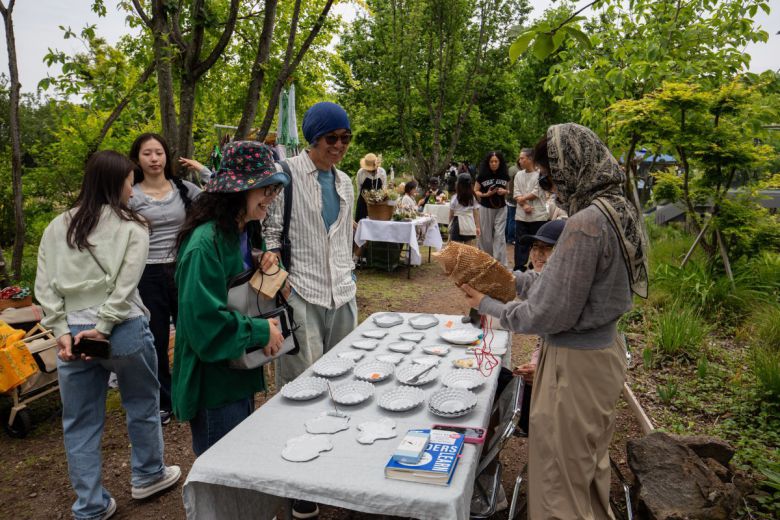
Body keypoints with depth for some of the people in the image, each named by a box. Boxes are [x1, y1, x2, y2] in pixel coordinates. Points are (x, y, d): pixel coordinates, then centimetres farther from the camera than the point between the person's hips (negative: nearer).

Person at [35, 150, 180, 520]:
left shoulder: (56, 227, 9)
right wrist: (103, 327, -11)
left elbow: (45, 285, 3)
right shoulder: (131, 227, -4)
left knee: (80, 423, 14)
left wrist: (61, 330, 0)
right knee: (142, 404, 19)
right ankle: (147, 476, 36)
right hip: (123, 330, -4)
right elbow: (125, 285, -14)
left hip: (72, 333, 4)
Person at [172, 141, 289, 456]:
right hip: (214, 385, -9)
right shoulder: (205, 243, -24)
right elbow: (206, 322, -28)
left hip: (240, 375, 9)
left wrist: (266, 269, -2)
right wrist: (262, 331, -18)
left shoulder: (244, 233, 6)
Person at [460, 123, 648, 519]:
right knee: (590, 465, 29)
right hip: (603, 350, 9)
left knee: (561, 480, 11)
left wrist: (487, 305, -10)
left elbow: (549, 316, -23)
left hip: (575, 365, -9)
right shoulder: (615, 209, 2)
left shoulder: (585, 224, -27)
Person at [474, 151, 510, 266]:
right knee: (486, 236, 7)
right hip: (486, 209, -1)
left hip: (501, 209, 1)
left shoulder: (505, 176, -1)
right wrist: (485, 194, -17)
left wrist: (505, 191, -9)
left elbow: (509, 190, 14)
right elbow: (475, 191, 1)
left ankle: (500, 263, -1)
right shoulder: (482, 176, -7)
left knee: (499, 235, -4)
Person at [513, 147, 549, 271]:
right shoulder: (518, 175, 11)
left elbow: (536, 193, -11)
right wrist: (524, 205, -14)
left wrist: (522, 198, -2)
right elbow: (516, 194, 3)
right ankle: (519, 268, 12)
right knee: (520, 243, 6)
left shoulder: (540, 174, -5)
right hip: (521, 216, 4)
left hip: (538, 216, -4)